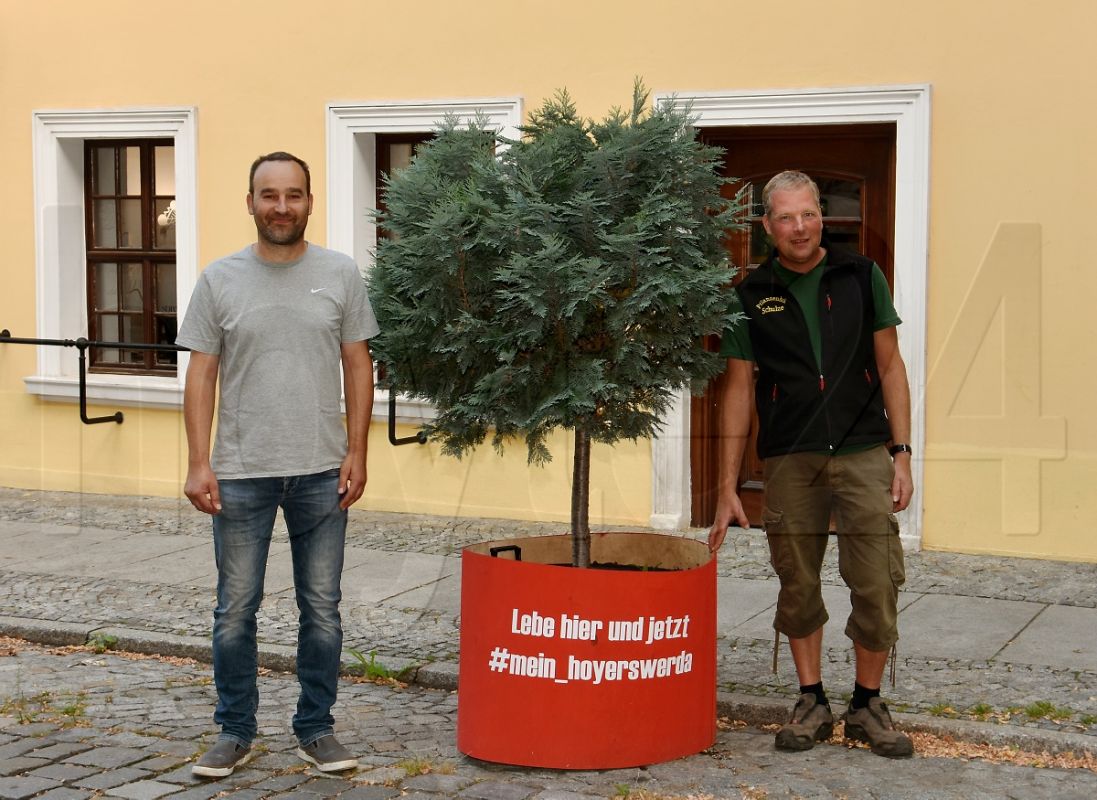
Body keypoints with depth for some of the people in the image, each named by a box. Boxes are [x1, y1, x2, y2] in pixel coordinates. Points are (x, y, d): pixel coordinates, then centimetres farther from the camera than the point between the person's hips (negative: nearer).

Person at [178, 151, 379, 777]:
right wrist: (198, 463, -6)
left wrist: (357, 452, -3)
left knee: (322, 609, 9)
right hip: (241, 473, 0)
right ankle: (236, 732, 20)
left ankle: (317, 729, 22)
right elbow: (201, 374, 1)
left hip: (321, 471, 1)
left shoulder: (340, 274, 2)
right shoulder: (220, 279, 1)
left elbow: (358, 366, 4)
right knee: (235, 611, 7)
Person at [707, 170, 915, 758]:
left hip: (863, 452, 0)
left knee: (877, 585, -4)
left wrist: (901, 453, 0)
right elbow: (738, 389, 6)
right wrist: (728, 487, 3)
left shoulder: (861, 278, 6)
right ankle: (811, 704, 21)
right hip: (790, 460, 1)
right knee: (798, 586, 6)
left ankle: (866, 705, 13)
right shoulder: (752, 296, 5)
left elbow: (890, 366, 8)